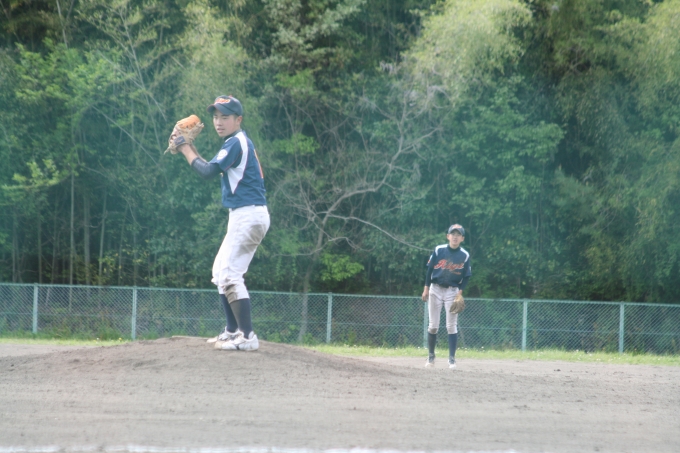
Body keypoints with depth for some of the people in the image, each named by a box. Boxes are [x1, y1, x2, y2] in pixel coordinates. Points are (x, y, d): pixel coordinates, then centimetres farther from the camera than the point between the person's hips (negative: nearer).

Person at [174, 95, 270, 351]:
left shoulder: (236, 143, -12)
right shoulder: (238, 143, 19)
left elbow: (208, 172, -19)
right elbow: (213, 171, 21)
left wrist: (186, 151, -6)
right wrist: (191, 149, 13)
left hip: (248, 214, -11)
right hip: (247, 217, 11)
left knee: (229, 273, -16)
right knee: (221, 271, 19)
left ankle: (247, 337, -22)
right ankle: (232, 331, 24)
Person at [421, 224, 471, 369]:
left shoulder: (465, 256, -3)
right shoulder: (439, 250, -4)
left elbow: (466, 276, 2)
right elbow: (429, 269, 1)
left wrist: (460, 292, -11)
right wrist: (426, 289, -2)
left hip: (453, 291, 0)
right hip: (436, 290, 0)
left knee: (452, 326, -3)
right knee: (433, 325, 2)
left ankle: (452, 359, 0)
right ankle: (431, 356, 14)